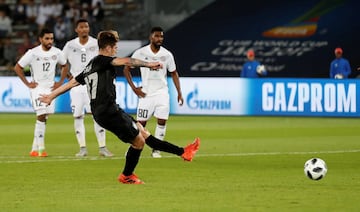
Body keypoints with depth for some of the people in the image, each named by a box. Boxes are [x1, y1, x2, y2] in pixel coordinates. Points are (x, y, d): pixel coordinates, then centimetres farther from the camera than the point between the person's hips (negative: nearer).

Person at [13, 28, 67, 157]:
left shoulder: (57, 53, 0)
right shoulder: (33, 53, -11)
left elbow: (64, 66, 19)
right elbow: (17, 68, -4)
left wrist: (60, 82, 8)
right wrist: (27, 83, -6)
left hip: (51, 88, 4)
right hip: (37, 87, -4)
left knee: (43, 118, 5)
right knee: (41, 116, -15)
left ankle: (35, 149, 14)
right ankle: (41, 149, -11)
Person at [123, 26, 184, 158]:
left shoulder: (167, 55, -1)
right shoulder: (140, 53, -6)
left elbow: (174, 74, 10)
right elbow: (126, 69, 3)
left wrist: (179, 93, 5)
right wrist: (134, 88, -3)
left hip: (162, 92, 1)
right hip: (146, 93, -1)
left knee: (162, 121, -8)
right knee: (141, 122, -1)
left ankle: (156, 150, 3)